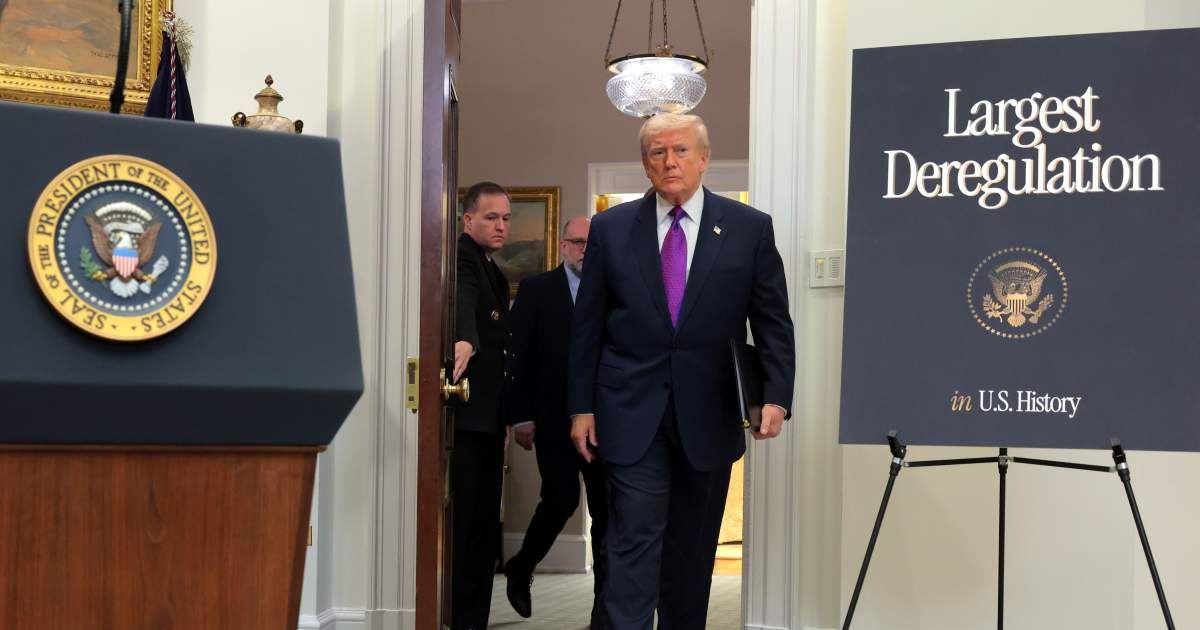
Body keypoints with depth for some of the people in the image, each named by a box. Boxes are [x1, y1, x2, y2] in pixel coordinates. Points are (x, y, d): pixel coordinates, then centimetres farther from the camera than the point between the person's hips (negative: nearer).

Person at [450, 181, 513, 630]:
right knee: (459, 526, -7)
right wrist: (464, 341, -50)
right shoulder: (461, 257, -8)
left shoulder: (496, 273, 20)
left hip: (488, 418, 9)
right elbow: (461, 302, -30)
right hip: (463, 416, -9)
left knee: (484, 526, 9)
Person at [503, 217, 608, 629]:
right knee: (561, 500, -8)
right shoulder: (536, 289, 2)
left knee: (606, 510, 2)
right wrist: (522, 416, -7)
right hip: (553, 419, -3)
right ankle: (521, 569, 21)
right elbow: (518, 355, -1)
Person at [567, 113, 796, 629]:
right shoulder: (611, 228, 3)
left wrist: (776, 396, -10)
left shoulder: (750, 228, 1)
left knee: (693, 546, 12)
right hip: (633, 412, -1)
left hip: (708, 414, 1)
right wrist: (581, 406, 2)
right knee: (635, 538, -5)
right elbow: (587, 325, 5)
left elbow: (774, 324, 2)